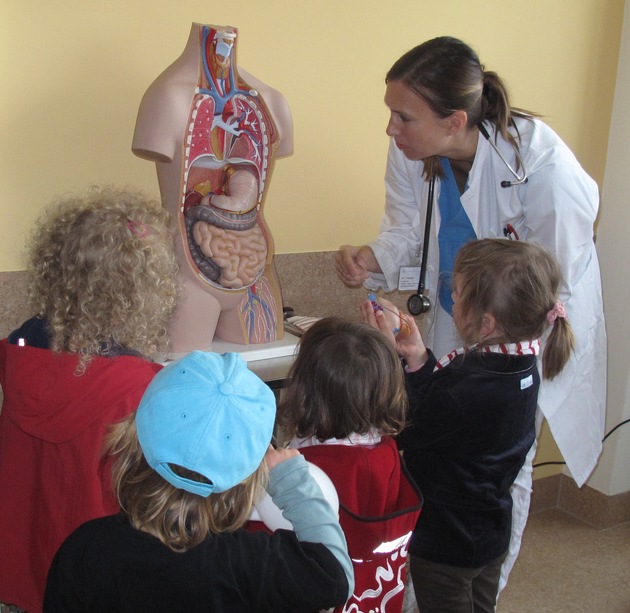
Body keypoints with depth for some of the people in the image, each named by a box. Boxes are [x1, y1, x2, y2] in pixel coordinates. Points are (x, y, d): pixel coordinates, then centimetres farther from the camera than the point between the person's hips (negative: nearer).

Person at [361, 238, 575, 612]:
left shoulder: (469, 390, -37)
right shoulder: (520, 366, -8)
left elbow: (403, 433, -23)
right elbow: (436, 410, -1)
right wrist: (419, 359, -14)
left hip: (447, 546, -8)